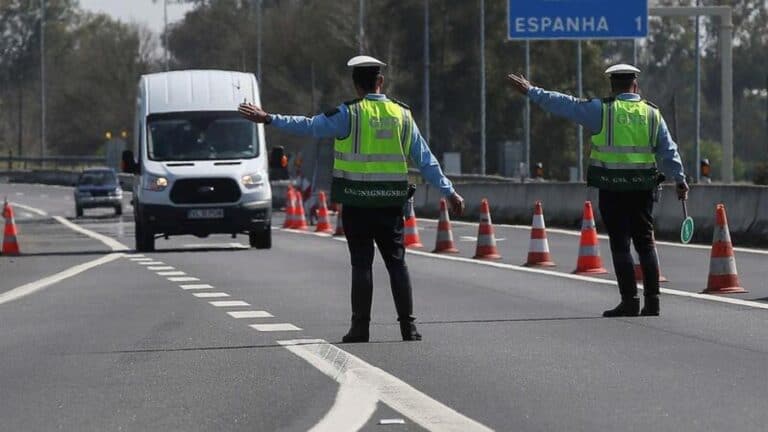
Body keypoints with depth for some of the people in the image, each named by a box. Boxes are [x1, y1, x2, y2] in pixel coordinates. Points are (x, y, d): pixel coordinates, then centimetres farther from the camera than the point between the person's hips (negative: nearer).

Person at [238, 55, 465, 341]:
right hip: (391, 202, 3)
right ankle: (408, 326, 4)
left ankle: (360, 328, 1)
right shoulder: (402, 114, 7)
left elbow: (310, 126, -11)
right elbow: (425, 159, 10)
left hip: (356, 201, -3)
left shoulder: (349, 114, -6)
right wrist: (449, 191, 15)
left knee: (361, 263, 0)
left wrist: (270, 119, -5)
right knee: (396, 261, 7)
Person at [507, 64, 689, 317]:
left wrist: (531, 92, 7)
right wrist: (680, 180, 12)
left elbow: (564, 105, 0)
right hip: (642, 189, 3)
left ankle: (630, 301, -3)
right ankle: (652, 301, 6)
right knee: (646, 243, 9)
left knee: (620, 244, 0)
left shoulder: (602, 110, -3)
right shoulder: (652, 114, 7)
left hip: (612, 189, -3)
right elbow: (669, 151, 8)